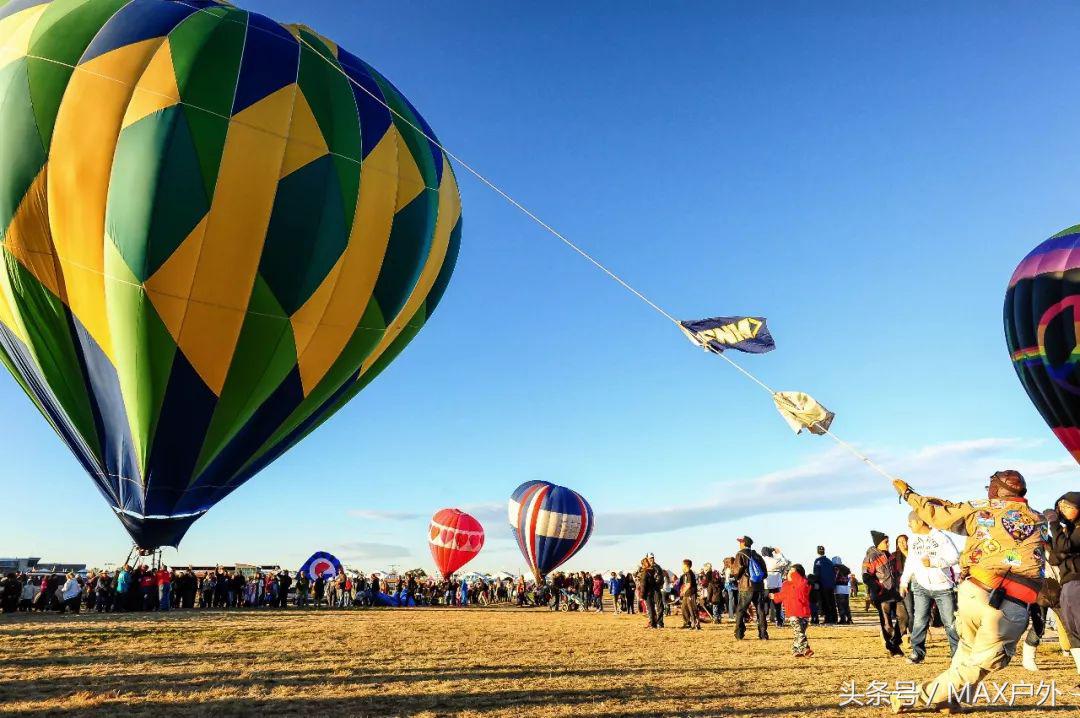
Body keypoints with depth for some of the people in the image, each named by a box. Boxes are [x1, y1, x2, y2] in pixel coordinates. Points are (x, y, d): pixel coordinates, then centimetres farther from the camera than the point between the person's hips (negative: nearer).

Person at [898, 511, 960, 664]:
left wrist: (933, 562, -22)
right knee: (919, 621, 0)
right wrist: (904, 582, 15)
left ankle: (957, 652, 13)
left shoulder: (940, 537, -9)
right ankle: (917, 652, 6)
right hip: (921, 587, 4)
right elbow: (910, 563, 18)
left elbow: (955, 557, -14)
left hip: (943, 587, -4)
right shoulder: (912, 541, 10)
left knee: (950, 622, 0)